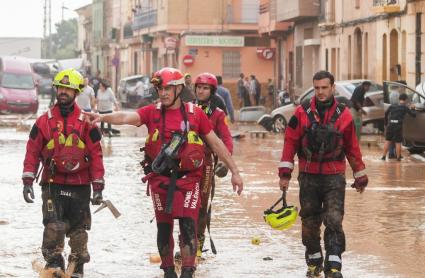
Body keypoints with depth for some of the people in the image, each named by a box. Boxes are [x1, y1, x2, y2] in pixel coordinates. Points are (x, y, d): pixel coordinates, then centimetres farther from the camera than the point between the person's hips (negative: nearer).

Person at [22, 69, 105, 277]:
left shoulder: (86, 123, 2)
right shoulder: (44, 121, 4)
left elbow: (96, 155, 3)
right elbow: (32, 151, 5)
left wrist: (98, 186, 0)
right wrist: (28, 181, -2)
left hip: (80, 185, 1)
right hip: (52, 184, 0)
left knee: (78, 228, 7)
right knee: (53, 225, -14)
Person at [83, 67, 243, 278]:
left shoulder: (194, 113, 1)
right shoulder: (152, 112, 1)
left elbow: (216, 143, 6)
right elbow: (127, 117, -16)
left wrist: (234, 171, 7)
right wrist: (103, 117, -36)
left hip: (188, 179, -1)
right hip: (160, 179, 1)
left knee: (188, 225, -10)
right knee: (164, 227, 9)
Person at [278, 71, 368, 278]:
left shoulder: (343, 115, 1)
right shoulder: (302, 112, -1)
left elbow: (352, 148, 8)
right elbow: (290, 141, 1)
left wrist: (360, 177, 13)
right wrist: (285, 173, -4)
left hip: (334, 177, -1)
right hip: (308, 177, 1)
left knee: (334, 221, -11)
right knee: (309, 222, 9)